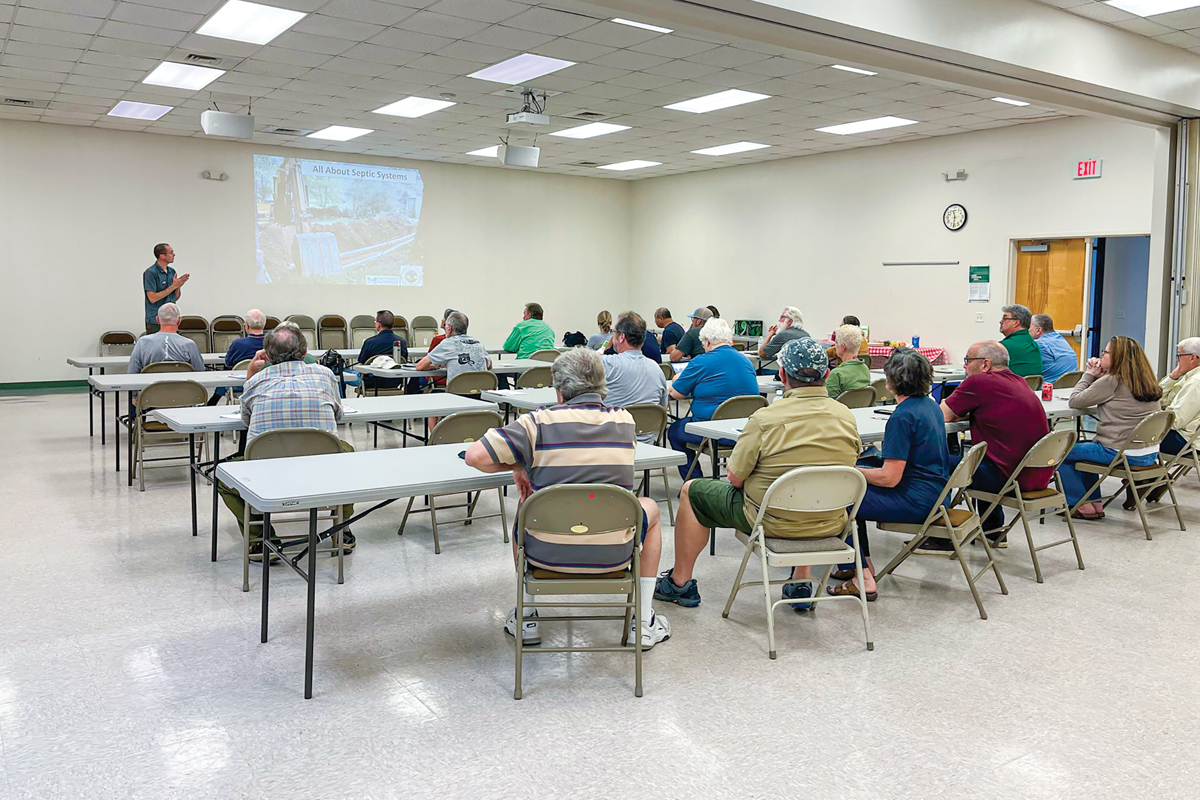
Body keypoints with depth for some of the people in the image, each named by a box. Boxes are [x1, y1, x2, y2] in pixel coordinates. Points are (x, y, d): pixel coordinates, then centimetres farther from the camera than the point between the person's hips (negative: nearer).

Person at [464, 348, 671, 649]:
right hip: (613, 554, 1)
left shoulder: (539, 421, -8)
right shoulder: (625, 420, 2)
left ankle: (526, 618, 35)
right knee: (649, 507, 32)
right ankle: (644, 621, 28)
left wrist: (516, 467, 7)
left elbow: (475, 456, -12)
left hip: (547, 553, 0)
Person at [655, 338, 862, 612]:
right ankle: (801, 582, 38)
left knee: (692, 490, 15)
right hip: (829, 525, 5)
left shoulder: (765, 419, -22)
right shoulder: (847, 417, -7)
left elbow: (735, 478, -13)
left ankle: (680, 582, 26)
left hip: (772, 523, -5)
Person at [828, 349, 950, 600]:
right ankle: (864, 563, 27)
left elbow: (889, 478, -23)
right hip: (935, 492, 10)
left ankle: (864, 578, -3)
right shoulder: (931, 405, 8)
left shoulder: (902, 417, -22)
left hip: (916, 501, -10)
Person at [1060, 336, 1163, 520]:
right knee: (1082, 446, 32)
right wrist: (1097, 376, 6)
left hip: (1121, 454, -9)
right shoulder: (1148, 382, 9)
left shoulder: (1112, 381, -16)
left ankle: (1080, 504, 12)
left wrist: (1089, 375, 2)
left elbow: (1075, 401, -9)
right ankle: (1095, 503, 30)